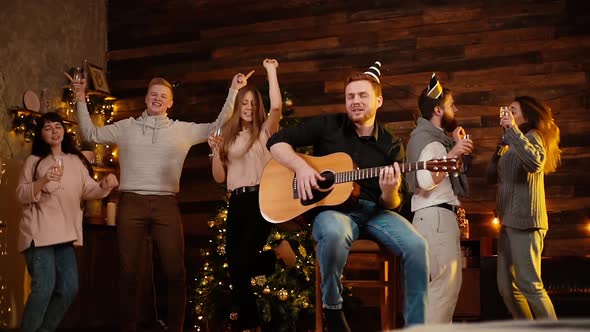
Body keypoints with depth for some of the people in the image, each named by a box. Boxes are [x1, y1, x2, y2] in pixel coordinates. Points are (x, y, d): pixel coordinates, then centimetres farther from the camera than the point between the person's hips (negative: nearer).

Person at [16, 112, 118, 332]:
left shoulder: (75, 161, 14)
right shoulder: (34, 161, 3)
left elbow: (89, 190, 5)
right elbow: (21, 195, -2)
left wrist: (105, 185, -17)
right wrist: (43, 181, -20)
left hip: (65, 233, 5)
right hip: (39, 232, -5)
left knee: (69, 288, 2)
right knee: (44, 288, -15)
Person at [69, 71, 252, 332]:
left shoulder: (183, 130, 12)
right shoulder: (126, 127, 13)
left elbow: (219, 126, 13)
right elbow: (91, 134, 16)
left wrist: (233, 91, 8)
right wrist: (81, 99, 12)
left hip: (165, 204, 0)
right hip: (131, 203, 0)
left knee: (175, 272, -4)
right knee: (128, 272, 4)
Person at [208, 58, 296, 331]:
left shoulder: (265, 131, 6)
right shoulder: (229, 138, 15)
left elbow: (277, 106, -14)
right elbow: (220, 177, 12)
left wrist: (271, 70, -8)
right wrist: (215, 151, -3)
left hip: (262, 199, -5)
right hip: (237, 202, 5)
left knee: (241, 262, -14)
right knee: (235, 264, 3)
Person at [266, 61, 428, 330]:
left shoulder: (391, 145, 9)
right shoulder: (328, 126, 6)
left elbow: (393, 205, 7)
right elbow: (276, 142, 3)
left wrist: (389, 192, -18)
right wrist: (301, 166, -14)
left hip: (375, 211, 3)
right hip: (333, 208, -2)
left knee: (416, 246, -26)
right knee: (334, 233, -40)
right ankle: (332, 308, -15)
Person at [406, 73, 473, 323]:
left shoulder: (432, 135, 20)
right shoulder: (426, 137, -12)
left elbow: (445, 177, 22)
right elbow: (425, 181, -26)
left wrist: (456, 145, 19)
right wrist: (452, 154, -26)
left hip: (440, 216, 11)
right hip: (435, 216, -11)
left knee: (449, 284, 14)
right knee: (443, 286, -15)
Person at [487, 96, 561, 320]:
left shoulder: (533, 136, -3)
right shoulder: (510, 145, 22)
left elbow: (535, 163, -25)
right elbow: (492, 176, 17)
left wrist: (513, 130, -20)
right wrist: (501, 146, 12)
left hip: (524, 221, -9)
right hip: (509, 222, 9)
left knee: (529, 285, -12)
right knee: (507, 287, 8)